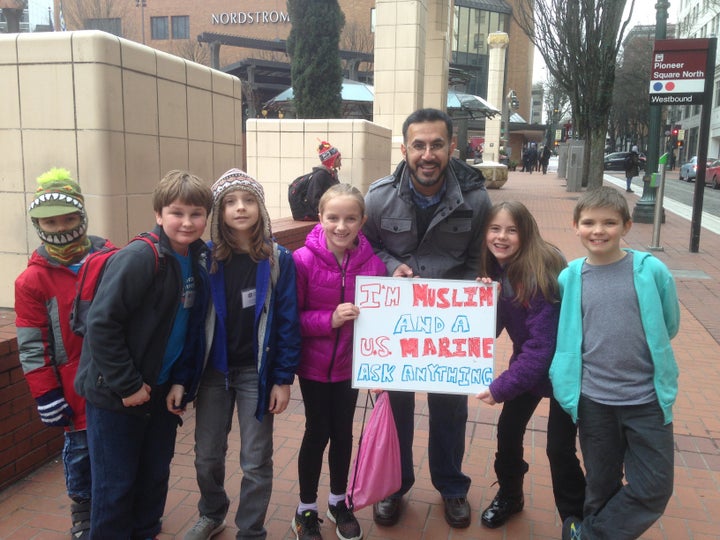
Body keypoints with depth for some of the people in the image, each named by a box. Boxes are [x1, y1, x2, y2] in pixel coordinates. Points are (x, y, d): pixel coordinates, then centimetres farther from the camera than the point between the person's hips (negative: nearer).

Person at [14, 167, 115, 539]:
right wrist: (45, 395, -6)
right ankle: (82, 507, 36)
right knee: (80, 446, 12)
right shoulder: (33, 278, -8)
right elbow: (32, 345, -6)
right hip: (76, 384, -2)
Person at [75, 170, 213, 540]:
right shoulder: (139, 258, -21)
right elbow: (101, 324, -22)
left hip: (161, 391, 6)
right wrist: (127, 385, -18)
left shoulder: (198, 262, 1)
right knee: (115, 485, 8)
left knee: (155, 476, 18)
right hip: (115, 394, -6)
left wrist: (181, 381, 0)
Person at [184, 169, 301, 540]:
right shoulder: (206, 258, -5)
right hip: (213, 371, 2)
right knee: (207, 456, 16)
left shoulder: (278, 260, -8)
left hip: (257, 373, -2)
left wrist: (283, 379, -9)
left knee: (256, 461, 8)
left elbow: (288, 323, -7)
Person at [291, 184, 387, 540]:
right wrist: (328, 320, -26)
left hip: (350, 363, 3)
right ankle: (306, 509, 31)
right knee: (317, 433, 9)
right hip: (314, 364, -3)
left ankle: (338, 501, 40)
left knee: (343, 432, 17)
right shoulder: (303, 260, -18)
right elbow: (291, 317, -15)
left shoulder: (372, 262, -10)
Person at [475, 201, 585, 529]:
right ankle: (509, 496, 33)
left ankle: (577, 519, 21)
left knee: (559, 447, -2)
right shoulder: (493, 270, -6)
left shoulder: (541, 271, -27)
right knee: (507, 430, 7)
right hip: (528, 360, 6)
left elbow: (542, 343, -28)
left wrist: (501, 387, -28)